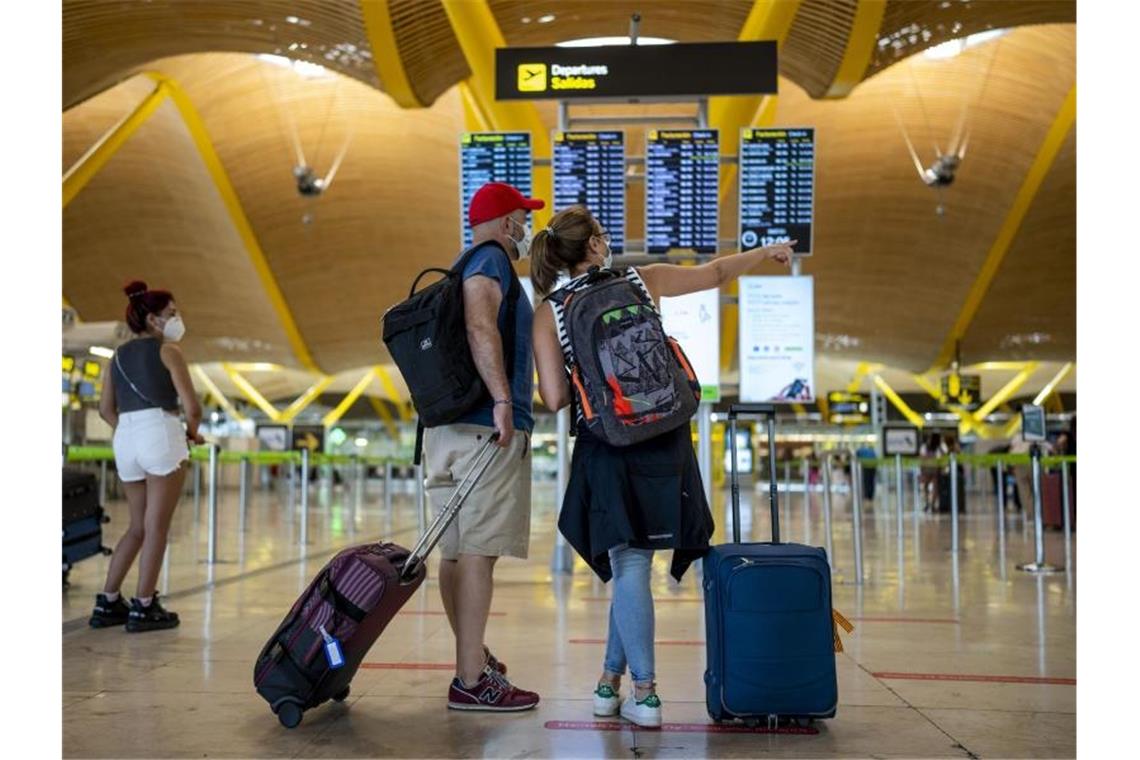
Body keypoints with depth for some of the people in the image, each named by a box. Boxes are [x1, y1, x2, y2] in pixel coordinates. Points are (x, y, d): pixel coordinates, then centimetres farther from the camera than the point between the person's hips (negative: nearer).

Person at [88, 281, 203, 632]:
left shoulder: (119, 355, 18)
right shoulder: (168, 351, -1)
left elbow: (106, 409, 18)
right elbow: (192, 406, -8)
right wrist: (193, 431, 11)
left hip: (124, 440, 7)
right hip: (161, 434, -7)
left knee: (138, 526, 17)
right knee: (156, 527, 1)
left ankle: (107, 603, 17)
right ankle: (143, 608, 3)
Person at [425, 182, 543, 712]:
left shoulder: (470, 266, 24)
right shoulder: (490, 260, -4)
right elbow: (480, 326, -22)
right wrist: (502, 398, -28)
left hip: (448, 426, 10)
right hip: (487, 427, -10)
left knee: (457, 552, 13)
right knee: (478, 551, -10)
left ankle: (474, 660, 25)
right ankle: (471, 681, -8)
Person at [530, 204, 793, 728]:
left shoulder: (549, 312, 0)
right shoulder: (642, 281, 4)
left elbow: (554, 400, -4)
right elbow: (716, 273, 18)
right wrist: (767, 252, 34)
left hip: (608, 447, -2)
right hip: (664, 441, 2)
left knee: (629, 564, 3)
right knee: (630, 563, 13)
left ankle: (643, 695, 2)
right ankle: (611, 680, 23)